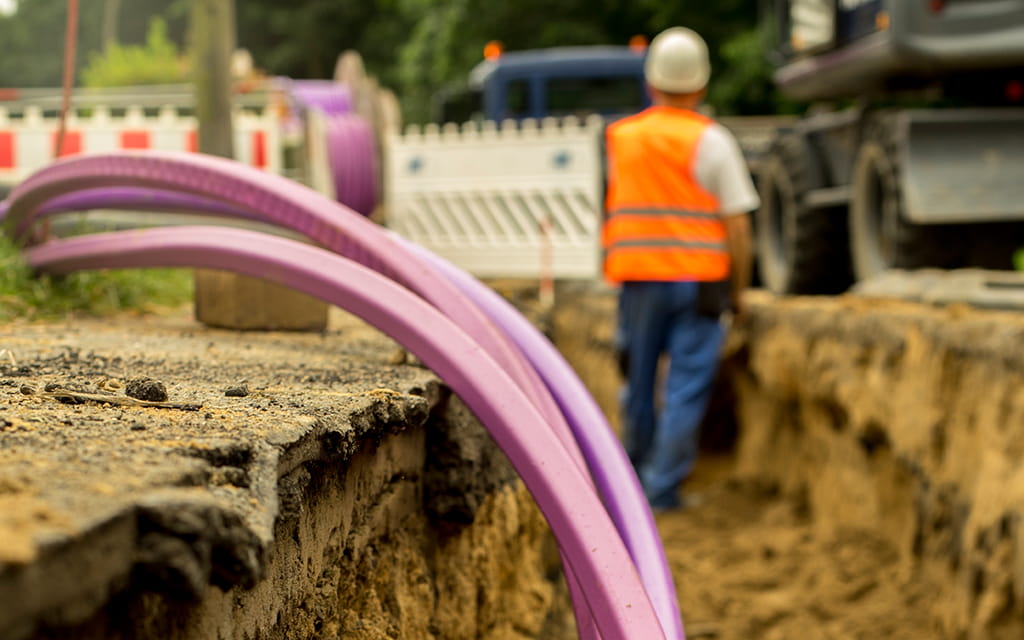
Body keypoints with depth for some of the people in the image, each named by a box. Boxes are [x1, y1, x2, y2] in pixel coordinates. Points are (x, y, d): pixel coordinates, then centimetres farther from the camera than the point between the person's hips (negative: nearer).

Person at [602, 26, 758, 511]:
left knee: (639, 381, 15)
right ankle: (663, 487, -1)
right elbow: (737, 224, -6)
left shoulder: (620, 137, 6)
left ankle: (635, 478, 27)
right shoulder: (713, 141, -5)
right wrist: (738, 291, 3)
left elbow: (613, 210, 12)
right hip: (700, 281, -3)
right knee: (686, 388, 1)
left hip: (637, 276, 3)